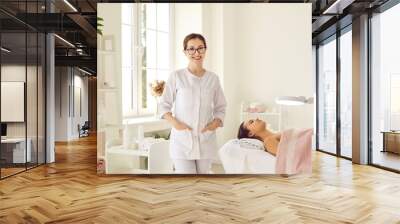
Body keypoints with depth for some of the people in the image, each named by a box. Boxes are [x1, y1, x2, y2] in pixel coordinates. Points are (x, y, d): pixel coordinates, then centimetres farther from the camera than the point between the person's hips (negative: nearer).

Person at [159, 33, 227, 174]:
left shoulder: (213, 78, 7)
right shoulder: (176, 76, -2)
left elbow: (220, 108, 13)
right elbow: (163, 105, 3)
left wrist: (216, 122, -5)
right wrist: (174, 123, -12)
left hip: (206, 140, 3)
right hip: (182, 139, -3)